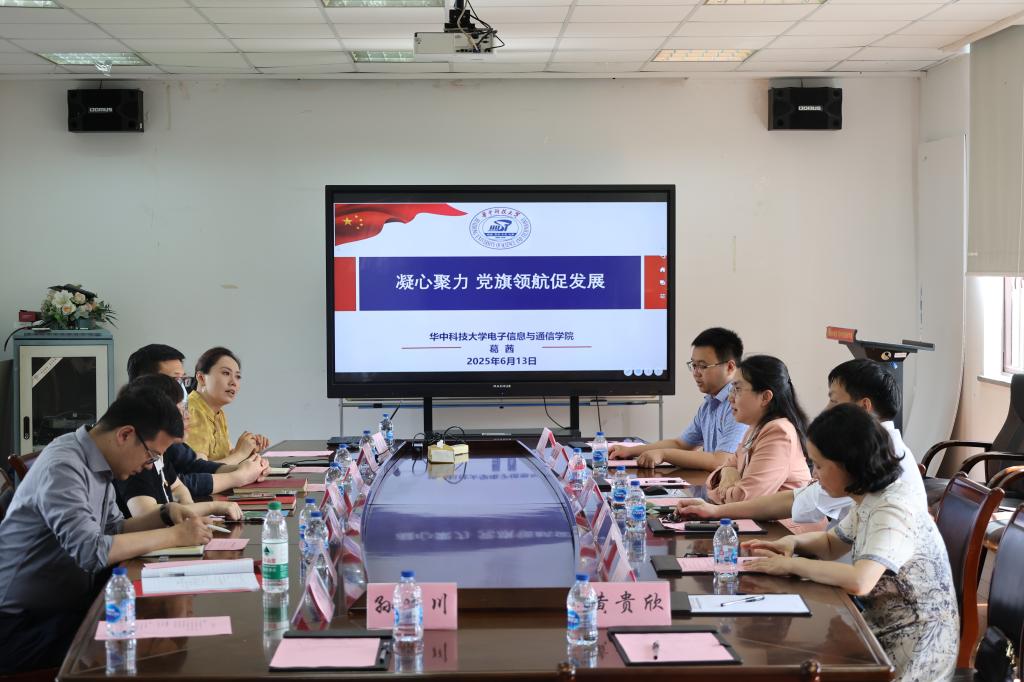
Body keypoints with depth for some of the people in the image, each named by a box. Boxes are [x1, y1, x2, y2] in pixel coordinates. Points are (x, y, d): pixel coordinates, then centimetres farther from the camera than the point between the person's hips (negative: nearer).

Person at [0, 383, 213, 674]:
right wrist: (175, 535, -24)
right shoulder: (63, 467, -22)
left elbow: (115, 530, 17)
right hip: (23, 626, -9)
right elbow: (91, 550, -32)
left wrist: (165, 514, 0)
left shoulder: (96, 462, 7)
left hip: (64, 607, 9)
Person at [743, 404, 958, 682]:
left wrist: (792, 565, -25)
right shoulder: (870, 501, 4)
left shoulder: (892, 512, -24)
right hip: (885, 632, 8)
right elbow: (831, 544, 21)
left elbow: (859, 581, -38)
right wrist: (792, 542, 0)